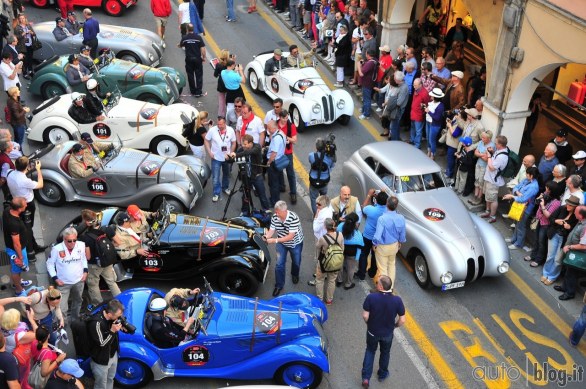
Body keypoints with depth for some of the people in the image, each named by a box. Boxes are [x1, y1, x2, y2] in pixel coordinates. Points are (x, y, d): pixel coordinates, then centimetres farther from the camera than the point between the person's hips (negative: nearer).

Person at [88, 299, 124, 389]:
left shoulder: (112, 317, -15)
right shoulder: (96, 323, -35)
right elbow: (102, 343, -28)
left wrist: (120, 326, -14)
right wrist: (112, 331, -34)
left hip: (113, 354, 7)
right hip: (101, 360, -7)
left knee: (110, 379, 28)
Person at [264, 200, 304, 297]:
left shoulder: (293, 218, -37)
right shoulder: (274, 217, -22)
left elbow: (290, 236, -36)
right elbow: (271, 230, -14)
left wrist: (275, 240, -41)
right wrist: (265, 237, -36)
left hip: (295, 243, -2)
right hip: (281, 243, 2)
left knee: (296, 262, 21)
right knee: (279, 264, -1)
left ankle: (295, 274, 54)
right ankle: (279, 285, 18)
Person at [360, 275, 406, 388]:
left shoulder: (371, 297, -27)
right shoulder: (397, 300, -23)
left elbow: (365, 316, -20)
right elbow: (402, 320, -16)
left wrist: (369, 323, 2)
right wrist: (394, 326, 6)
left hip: (372, 331, -1)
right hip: (388, 333, 1)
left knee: (370, 351, 26)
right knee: (385, 353, 27)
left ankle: (366, 377, 23)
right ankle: (382, 374, 48)